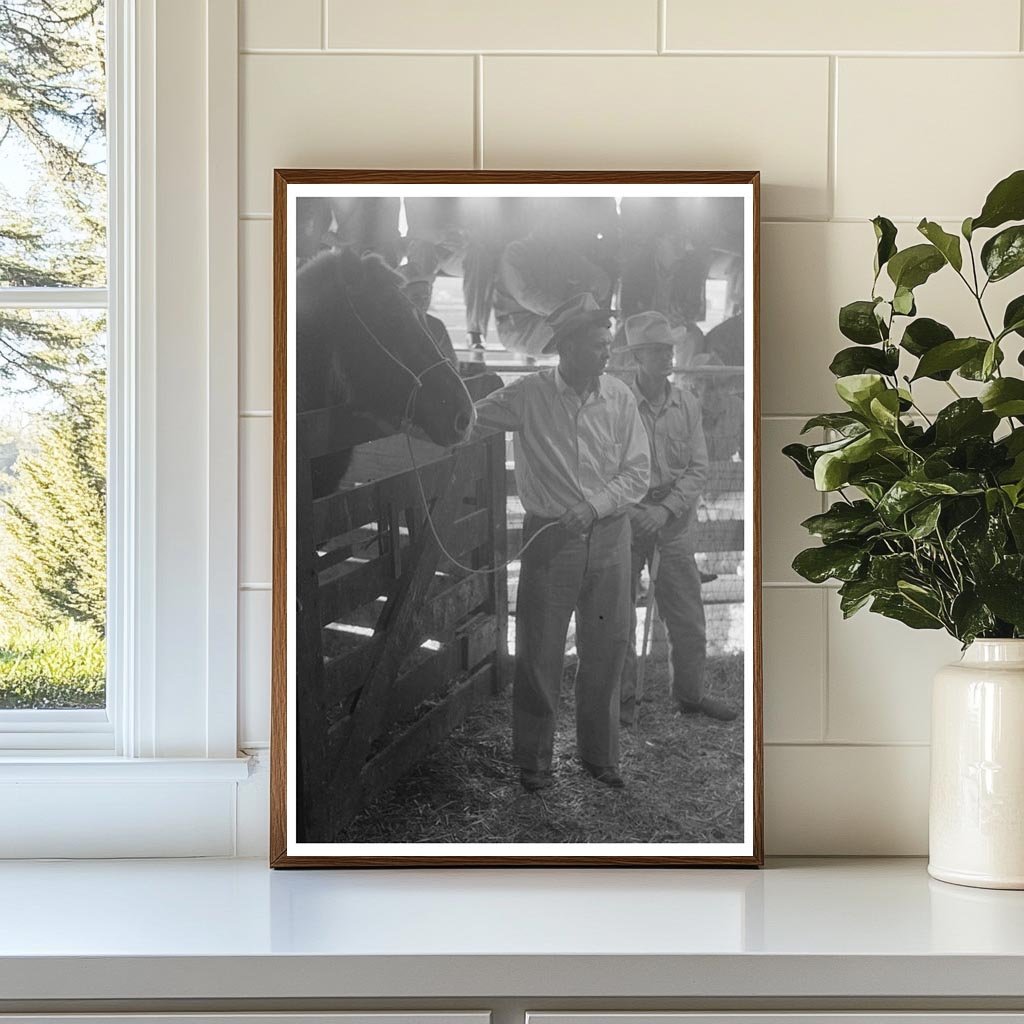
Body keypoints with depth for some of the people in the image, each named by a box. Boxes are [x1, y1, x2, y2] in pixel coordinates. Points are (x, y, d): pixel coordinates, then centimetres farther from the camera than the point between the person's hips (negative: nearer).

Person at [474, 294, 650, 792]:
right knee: (539, 653, 2)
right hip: (550, 539, -2)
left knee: (606, 651, 9)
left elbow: (638, 472, 0)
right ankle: (533, 761, 16)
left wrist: (593, 507, -12)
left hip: (608, 536, 3)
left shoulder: (618, 396, 1)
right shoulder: (528, 395, -6)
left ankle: (600, 754, 25)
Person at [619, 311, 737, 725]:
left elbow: (698, 468, 1)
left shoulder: (687, 405, 3)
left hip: (675, 518, 3)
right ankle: (623, 699, 15)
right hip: (626, 516, -3)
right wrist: (631, 512, -16)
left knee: (687, 616, 8)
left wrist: (666, 509, -11)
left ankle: (690, 694, 23)